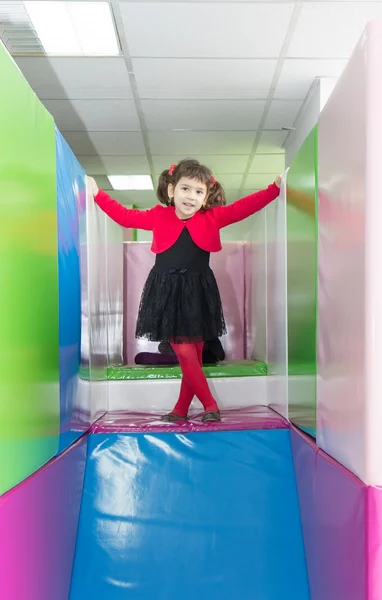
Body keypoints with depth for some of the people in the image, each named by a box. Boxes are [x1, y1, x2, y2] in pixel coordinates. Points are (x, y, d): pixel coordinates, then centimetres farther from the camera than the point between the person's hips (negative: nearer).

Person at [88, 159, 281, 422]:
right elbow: (124, 216, 11)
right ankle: (210, 405, 9)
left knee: (194, 354, 6)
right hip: (168, 293, 0)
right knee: (184, 353, -4)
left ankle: (182, 408, 22)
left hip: (197, 293, 1)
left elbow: (244, 207, -2)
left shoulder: (211, 218, 2)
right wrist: (97, 193, 10)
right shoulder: (158, 216, 3)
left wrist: (275, 187, -9)